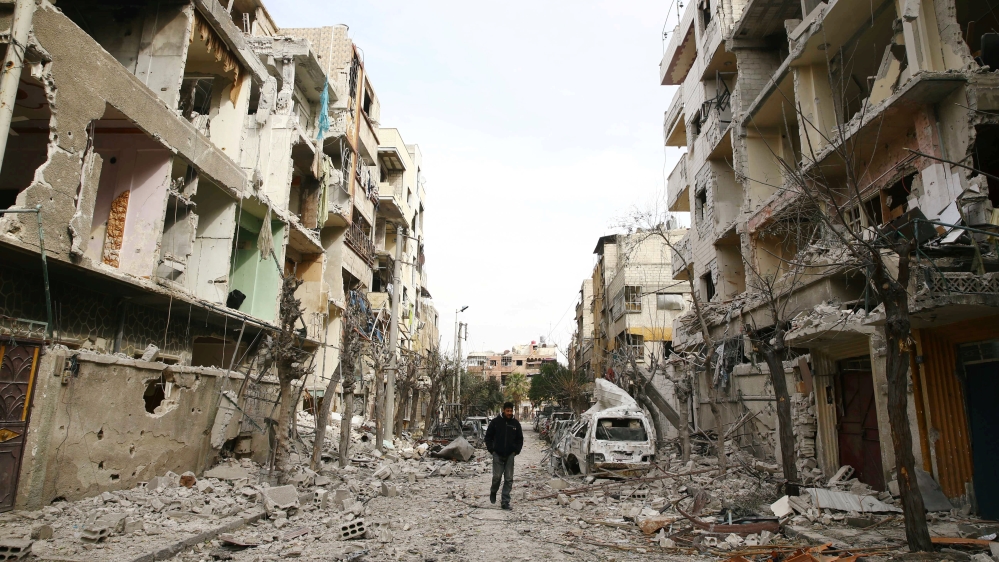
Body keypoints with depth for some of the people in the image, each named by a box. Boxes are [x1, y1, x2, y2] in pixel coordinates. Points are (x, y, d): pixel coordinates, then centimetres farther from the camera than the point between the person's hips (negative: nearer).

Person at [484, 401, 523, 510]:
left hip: (510, 455, 2)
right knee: (497, 476, -4)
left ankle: (505, 502, 8)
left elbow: (520, 439, 14)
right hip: (497, 455, -2)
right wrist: (491, 449, -4)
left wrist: (517, 450, 2)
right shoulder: (496, 421, -3)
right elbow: (488, 436, 4)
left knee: (509, 479, 0)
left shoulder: (515, 423, 4)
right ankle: (493, 492, 27)